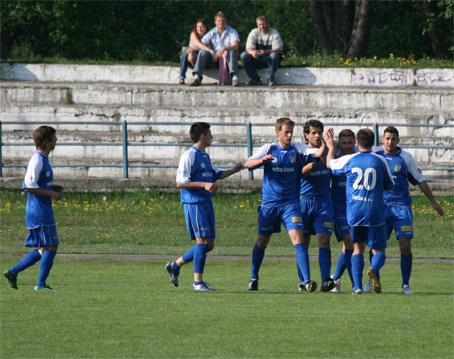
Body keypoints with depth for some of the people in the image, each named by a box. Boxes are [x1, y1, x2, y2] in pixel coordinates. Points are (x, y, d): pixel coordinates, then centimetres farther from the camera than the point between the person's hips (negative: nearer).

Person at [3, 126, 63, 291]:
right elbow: (28, 186, -23)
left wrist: (54, 188, 14)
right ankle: (41, 283, -2)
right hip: (40, 213, -10)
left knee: (44, 250, 12)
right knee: (51, 247, -7)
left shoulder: (43, 159, 16)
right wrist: (51, 193, -18)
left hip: (44, 211, 10)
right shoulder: (37, 160, -15)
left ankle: (13, 272, 13)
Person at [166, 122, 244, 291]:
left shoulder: (205, 156, 18)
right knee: (203, 242, -10)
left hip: (206, 203, 9)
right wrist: (204, 184, -21)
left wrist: (233, 170, 20)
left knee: (209, 244, 8)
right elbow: (180, 182, -15)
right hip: (194, 203, -9)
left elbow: (216, 174, 32)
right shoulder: (189, 156, -10)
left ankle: (175, 265, 19)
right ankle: (198, 282, -4)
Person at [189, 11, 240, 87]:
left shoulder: (232, 32, 2)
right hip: (215, 59, 3)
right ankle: (197, 77, -35)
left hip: (227, 58, -3)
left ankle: (235, 77, -52)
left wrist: (224, 49, -33)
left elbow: (235, 46, -14)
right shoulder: (212, 33, 11)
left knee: (231, 52, -35)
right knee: (203, 52, -23)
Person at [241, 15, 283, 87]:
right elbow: (249, 48, -8)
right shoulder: (254, 33, 2)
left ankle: (271, 79, -25)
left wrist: (265, 52, -38)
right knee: (244, 55, -21)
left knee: (274, 56, -37)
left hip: (270, 59, -3)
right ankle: (255, 78, -16)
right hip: (258, 60, 3)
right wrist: (252, 52, -35)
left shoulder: (275, 33, -6)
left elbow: (278, 49, -18)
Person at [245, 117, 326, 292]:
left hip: (290, 203, 0)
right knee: (262, 241, 12)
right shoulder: (269, 149, -1)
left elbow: (317, 154, -7)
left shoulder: (296, 151, 1)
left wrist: (325, 144, -27)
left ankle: (307, 280, -21)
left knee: (298, 238, -16)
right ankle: (253, 278, 31)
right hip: (269, 203, 0)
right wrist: (262, 160, -26)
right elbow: (247, 164, -7)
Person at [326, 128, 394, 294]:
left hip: (354, 212, 1)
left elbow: (329, 164, 23)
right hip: (375, 213, -1)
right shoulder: (380, 161, 1)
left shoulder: (349, 160, 2)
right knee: (379, 250, 7)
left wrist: (331, 148, 40)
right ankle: (374, 270, -26)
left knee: (358, 248, 13)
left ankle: (357, 285, -1)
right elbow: (389, 186, 12)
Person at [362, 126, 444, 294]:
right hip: (380, 207, 1)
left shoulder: (406, 157, 3)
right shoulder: (375, 154, 5)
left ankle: (405, 284, 1)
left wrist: (433, 201, 11)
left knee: (405, 246, -9)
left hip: (401, 206, -1)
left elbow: (420, 181, 10)